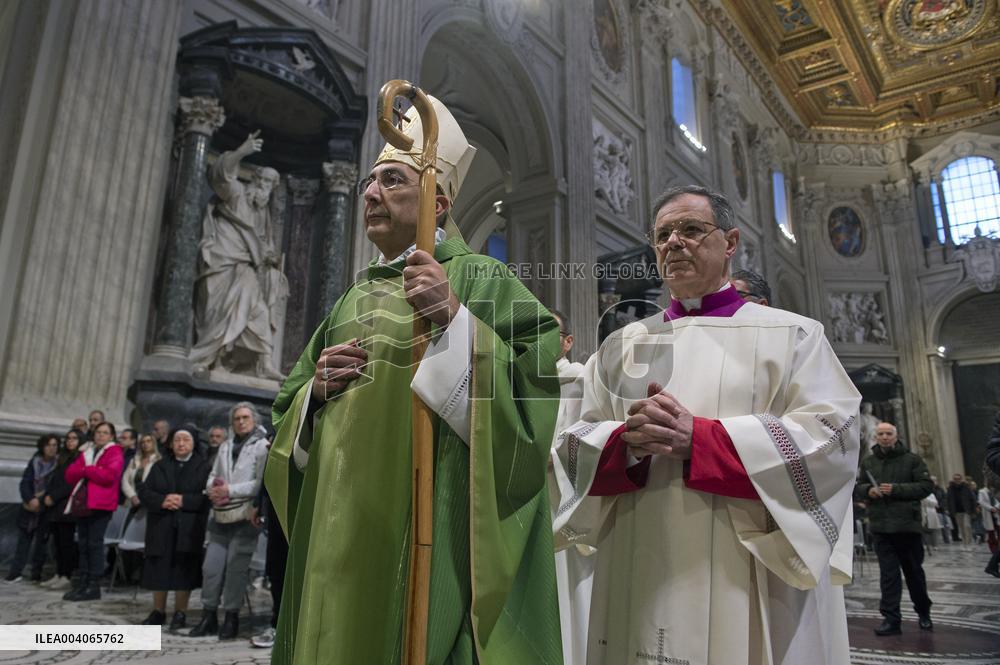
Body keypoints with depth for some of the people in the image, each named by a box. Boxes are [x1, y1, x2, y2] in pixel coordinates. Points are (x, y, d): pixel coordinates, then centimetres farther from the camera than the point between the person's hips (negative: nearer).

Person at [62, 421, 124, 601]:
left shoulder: (114, 453, -1)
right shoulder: (86, 452, 20)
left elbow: (109, 475, -17)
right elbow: (70, 474, 9)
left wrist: (86, 469, -6)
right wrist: (86, 470, -10)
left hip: (100, 504, -7)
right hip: (82, 503, 7)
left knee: (95, 544, -7)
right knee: (83, 544, 8)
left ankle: (94, 586, -3)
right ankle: (83, 583, 13)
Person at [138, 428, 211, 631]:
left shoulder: (203, 467, 3)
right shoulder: (159, 466, 16)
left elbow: (207, 496, -7)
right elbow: (144, 492, 6)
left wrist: (184, 500, -18)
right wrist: (161, 501, -13)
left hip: (189, 529, -3)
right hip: (161, 528, 3)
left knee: (184, 571, -1)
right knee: (158, 570, 7)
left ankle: (180, 613, 11)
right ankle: (158, 612, 22)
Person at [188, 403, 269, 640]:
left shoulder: (262, 446, -3)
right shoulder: (225, 447, 19)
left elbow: (261, 483, -12)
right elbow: (213, 475, 17)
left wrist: (231, 490, -16)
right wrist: (212, 491, -5)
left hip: (244, 517, -6)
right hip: (221, 517, 6)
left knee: (236, 568, -1)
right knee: (211, 566, 6)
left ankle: (231, 616, 12)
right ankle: (209, 616, 18)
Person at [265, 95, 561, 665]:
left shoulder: (478, 277, 0)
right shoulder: (354, 299, 18)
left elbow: (539, 373, -13)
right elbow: (291, 407, 22)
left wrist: (455, 318, -21)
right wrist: (316, 389, 1)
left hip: (431, 519, -6)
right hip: (342, 527, 6)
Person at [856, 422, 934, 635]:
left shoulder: (912, 459, -1)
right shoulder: (868, 462, 9)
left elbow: (927, 486, -7)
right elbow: (857, 487, 16)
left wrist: (896, 489, -16)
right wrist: (868, 490, -7)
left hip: (908, 524, -2)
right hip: (881, 527, 2)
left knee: (914, 571, 12)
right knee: (888, 573, 0)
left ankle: (924, 613, 33)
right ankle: (891, 619, 3)